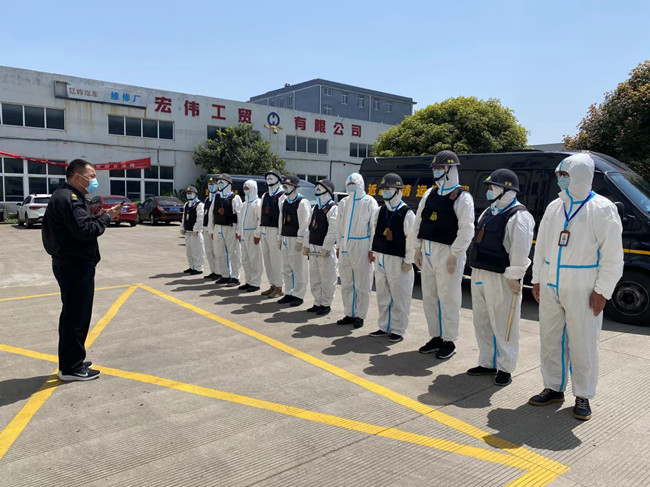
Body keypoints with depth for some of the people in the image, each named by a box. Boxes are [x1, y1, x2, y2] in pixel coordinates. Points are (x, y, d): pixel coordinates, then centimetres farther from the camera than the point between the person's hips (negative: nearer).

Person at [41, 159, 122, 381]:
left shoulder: (66, 196, 17)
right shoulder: (69, 198, -17)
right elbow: (85, 231, -24)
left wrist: (99, 217, 4)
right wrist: (106, 218, -13)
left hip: (71, 264, 11)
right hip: (75, 265, -11)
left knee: (74, 314, 19)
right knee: (76, 316, -3)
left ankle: (71, 362, 30)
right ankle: (71, 368, 7)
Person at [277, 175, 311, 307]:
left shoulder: (302, 202, -10)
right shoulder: (285, 202, 16)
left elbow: (304, 224, -15)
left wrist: (300, 240, -18)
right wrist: (281, 238, 17)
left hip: (297, 240, -8)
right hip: (286, 239, 9)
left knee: (298, 269, -2)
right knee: (286, 269, 13)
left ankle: (298, 296, 6)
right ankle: (288, 293, 23)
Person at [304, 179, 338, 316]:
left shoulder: (333, 208, -11)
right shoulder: (315, 208, 16)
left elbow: (333, 231, -17)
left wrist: (325, 248, -19)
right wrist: (307, 245, 13)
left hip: (326, 249, -9)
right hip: (313, 248, 9)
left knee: (327, 279, 1)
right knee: (314, 278, 14)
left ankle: (326, 304, 12)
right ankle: (318, 303, 26)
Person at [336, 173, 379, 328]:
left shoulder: (369, 202, -2)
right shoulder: (344, 202, 13)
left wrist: (372, 249, -9)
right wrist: (339, 246, 11)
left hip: (361, 246, -5)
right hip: (345, 247, 5)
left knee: (362, 284, 0)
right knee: (346, 283, 10)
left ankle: (359, 316, 11)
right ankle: (349, 314, 21)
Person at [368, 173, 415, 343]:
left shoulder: (407, 214, -7)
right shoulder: (379, 211, 12)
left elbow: (411, 239, -10)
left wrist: (408, 261, -12)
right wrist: (373, 251, 12)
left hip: (397, 260, -6)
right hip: (380, 259, 7)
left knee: (399, 297, -1)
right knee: (382, 296, 13)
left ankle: (397, 331, 8)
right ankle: (384, 327, 24)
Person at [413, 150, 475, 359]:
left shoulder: (462, 197, -8)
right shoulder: (430, 194, 13)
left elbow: (467, 229, -14)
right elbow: (419, 221, 16)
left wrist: (454, 255, -17)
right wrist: (418, 248, 11)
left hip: (448, 253, -7)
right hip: (428, 253, 7)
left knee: (448, 299, -1)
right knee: (429, 297, 13)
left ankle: (449, 341, 13)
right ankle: (436, 337, 27)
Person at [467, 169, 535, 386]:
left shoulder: (519, 216, -12)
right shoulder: (489, 213, 17)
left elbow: (520, 251, -18)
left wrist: (514, 277, -20)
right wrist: (475, 270, 18)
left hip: (500, 279, -9)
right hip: (480, 275, 9)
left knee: (503, 325, 0)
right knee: (482, 323, 16)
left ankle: (505, 369, 13)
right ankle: (487, 363, 29)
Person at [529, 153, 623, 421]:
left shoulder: (602, 209, -6)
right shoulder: (554, 207, 11)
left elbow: (612, 255, -7)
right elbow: (541, 246, 15)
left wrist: (602, 290, -11)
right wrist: (537, 279, 11)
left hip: (582, 290, -5)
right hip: (550, 287, 6)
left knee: (583, 344, 3)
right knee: (550, 340, 12)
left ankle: (583, 396, 19)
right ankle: (554, 388, 27)